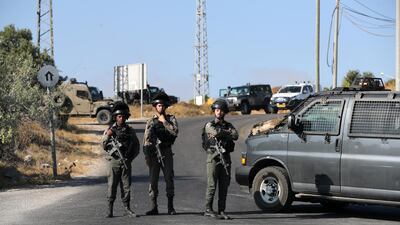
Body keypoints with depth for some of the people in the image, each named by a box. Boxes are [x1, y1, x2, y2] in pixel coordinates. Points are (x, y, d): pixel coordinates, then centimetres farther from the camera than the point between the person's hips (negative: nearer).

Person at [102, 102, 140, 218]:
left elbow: (137, 146, 15)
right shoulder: (110, 130, 4)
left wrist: (131, 157, 5)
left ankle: (127, 208, 9)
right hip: (114, 161, -2)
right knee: (112, 186, -3)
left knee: (126, 186, 3)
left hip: (126, 162, 2)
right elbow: (104, 146, 2)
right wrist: (108, 135, -12)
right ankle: (110, 209, 0)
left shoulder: (130, 131, 9)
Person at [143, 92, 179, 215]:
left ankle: (170, 207, 5)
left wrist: (164, 121, -9)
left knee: (169, 179, -1)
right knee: (153, 181, 0)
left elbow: (175, 132, -12)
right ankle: (153, 207, 4)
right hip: (153, 154, 1)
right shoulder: (151, 121, 8)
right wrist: (147, 157, -1)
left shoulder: (171, 119, 6)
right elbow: (146, 140, 5)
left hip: (166, 153, -1)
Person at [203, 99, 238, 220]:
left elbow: (235, 136, -5)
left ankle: (221, 211, 6)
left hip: (226, 158, 4)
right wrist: (228, 133, -5)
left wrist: (222, 133, -9)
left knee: (224, 186, 3)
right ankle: (208, 210, -1)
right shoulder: (209, 125, 3)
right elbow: (216, 132, -18)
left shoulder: (229, 125, 14)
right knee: (212, 186, -6)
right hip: (213, 157, -4)